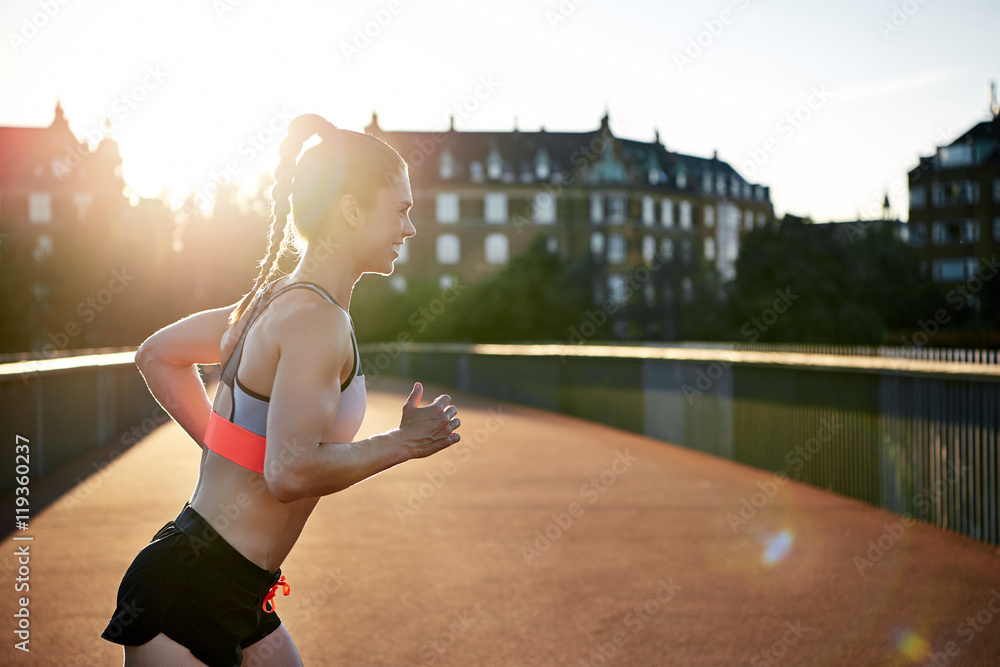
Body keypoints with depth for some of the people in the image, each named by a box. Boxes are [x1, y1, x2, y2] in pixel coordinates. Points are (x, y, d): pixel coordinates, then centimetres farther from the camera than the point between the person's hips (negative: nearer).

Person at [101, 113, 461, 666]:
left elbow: (156, 355, 21)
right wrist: (401, 443, -14)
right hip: (192, 592, -9)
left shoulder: (274, 300, 9)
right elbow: (291, 472, -28)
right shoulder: (316, 320, -19)